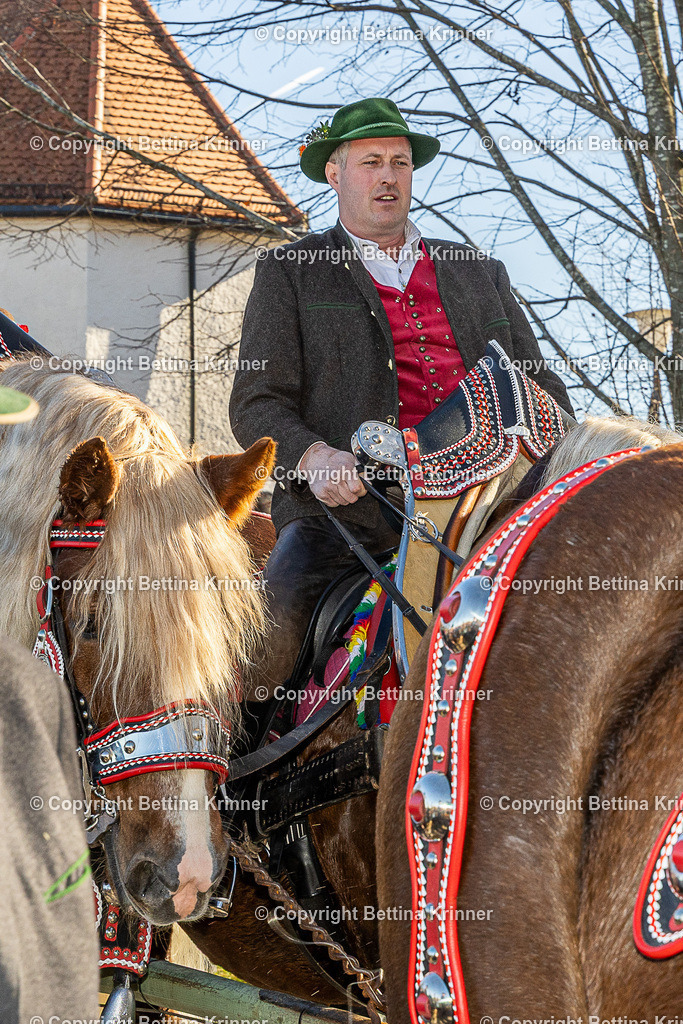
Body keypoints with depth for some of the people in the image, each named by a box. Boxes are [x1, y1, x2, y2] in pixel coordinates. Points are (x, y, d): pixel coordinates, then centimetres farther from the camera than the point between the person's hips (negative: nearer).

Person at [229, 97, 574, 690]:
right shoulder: (289, 273, 15)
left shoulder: (480, 273, 26)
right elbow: (257, 404, 6)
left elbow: (538, 385, 26)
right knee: (278, 611, -30)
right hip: (348, 502, -3)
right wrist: (313, 457, -16)